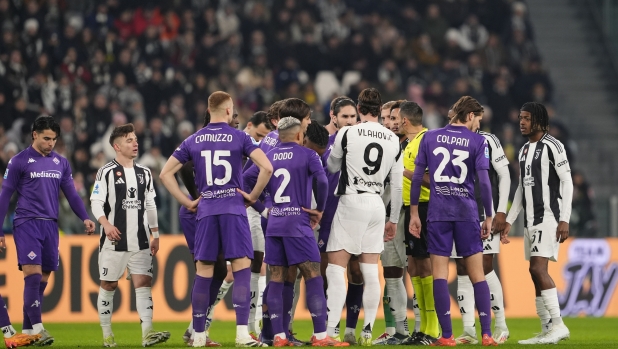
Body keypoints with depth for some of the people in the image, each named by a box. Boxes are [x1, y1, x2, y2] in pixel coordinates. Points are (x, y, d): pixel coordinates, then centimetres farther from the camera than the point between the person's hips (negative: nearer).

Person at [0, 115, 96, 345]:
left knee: (42, 280, 5)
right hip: (27, 223, -5)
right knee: (33, 275, -16)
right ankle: (37, 328, -19)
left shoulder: (61, 163, 12)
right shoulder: (19, 161, -1)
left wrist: (85, 218, -2)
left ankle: (27, 331, 12)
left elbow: (71, 194, 14)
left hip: (50, 225, 5)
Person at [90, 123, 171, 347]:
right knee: (108, 285, 3)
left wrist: (155, 235, 15)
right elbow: (95, 202, -8)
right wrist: (106, 224, -24)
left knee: (144, 282, -8)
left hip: (140, 242, 4)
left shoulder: (144, 173, 13)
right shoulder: (107, 172, -3)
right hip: (114, 241, -4)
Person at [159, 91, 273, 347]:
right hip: (233, 208, -3)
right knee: (242, 268, -5)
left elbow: (165, 174, 9)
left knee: (203, 272, 7)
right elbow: (267, 167, -11)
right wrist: (253, 196, 1)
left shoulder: (193, 141, 9)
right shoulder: (239, 138, -1)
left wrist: (187, 202, 11)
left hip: (206, 210, 3)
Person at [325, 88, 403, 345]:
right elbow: (397, 186, 10)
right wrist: (394, 220, 18)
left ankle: (331, 331, -11)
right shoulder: (393, 140, 7)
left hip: (351, 202, -4)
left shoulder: (347, 134, -6)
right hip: (377, 206, 4)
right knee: (370, 271, 7)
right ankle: (368, 331, 6)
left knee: (336, 268, -3)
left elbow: (332, 167, 10)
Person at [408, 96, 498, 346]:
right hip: (467, 212, -1)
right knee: (477, 274, 5)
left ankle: (447, 336, -3)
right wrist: (489, 217, 2)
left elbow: (417, 177, 5)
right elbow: (484, 181, -5)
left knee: (440, 273, 1)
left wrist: (414, 213, 10)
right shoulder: (478, 141, 0)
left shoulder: (430, 138, 7)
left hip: (438, 213, 1)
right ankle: (486, 334, 2)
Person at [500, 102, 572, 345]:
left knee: (539, 268, -17)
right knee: (536, 272, 6)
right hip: (530, 220, 9)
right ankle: (548, 330, 8)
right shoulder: (524, 151, 16)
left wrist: (564, 220, -17)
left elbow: (567, 183, -11)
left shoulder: (552, 147, -8)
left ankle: (558, 325, -15)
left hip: (548, 218, -9)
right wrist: (509, 221, 19)